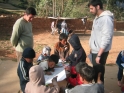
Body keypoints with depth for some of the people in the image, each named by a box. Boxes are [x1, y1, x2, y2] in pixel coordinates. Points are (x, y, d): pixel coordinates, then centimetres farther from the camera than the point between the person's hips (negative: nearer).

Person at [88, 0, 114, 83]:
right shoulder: (97, 18, 11)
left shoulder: (106, 19, -18)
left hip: (100, 52, -9)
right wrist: (92, 49, 15)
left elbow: (106, 38, -22)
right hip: (95, 51, 9)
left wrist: (99, 55, -22)